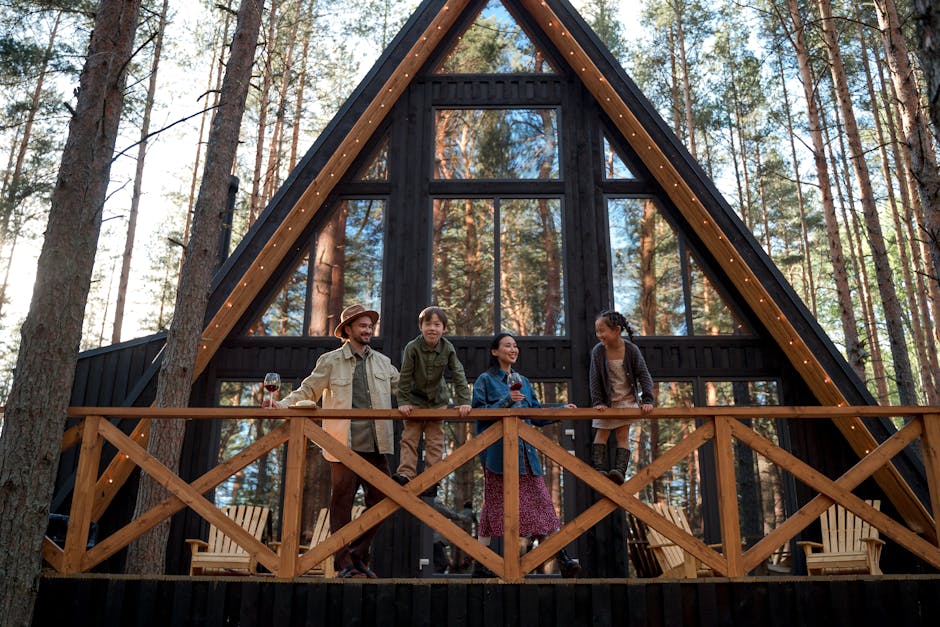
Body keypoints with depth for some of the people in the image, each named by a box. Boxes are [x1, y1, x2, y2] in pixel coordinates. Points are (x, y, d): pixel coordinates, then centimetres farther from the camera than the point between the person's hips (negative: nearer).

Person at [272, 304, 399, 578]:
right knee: (342, 502, -1)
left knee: (380, 500, 4)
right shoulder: (330, 361, 5)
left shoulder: (383, 362, 16)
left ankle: (358, 556, 19)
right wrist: (281, 404, -13)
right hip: (344, 443, -4)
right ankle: (344, 564, 9)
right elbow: (307, 391, 3)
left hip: (376, 445, 4)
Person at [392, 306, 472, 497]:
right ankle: (405, 474, 0)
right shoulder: (412, 347, -19)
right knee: (409, 438, -2)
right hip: (415, 400, -1)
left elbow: (459, 375, -13)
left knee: (435, 441, 2)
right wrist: (403, 402, -15)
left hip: (437, 401, 1)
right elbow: (405, 377, -14)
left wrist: (464, 401, -20)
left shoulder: (448, 349, -15)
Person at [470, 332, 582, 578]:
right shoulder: (485, 380, 3)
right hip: (498, 452, -5)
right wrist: (506, 401, -17)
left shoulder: (523, 381, 19)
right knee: (495, 503, -1)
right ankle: (480, 564, 9)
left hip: (525, 451, 5)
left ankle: (562, 558, 2)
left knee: (539, 500, 1)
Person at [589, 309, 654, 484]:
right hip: (607, 401, 1)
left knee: (622, 434, -6)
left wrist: (647, 400, -20)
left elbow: (644, 376, -12)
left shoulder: (631, 349, -16)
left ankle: (620, 470, -15)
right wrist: (598, 402, -17)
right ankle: (598, 469, -2)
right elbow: (595, 380, -9)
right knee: (601, 433, 1)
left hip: (627, 399, -1)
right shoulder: (597, 351, -14)